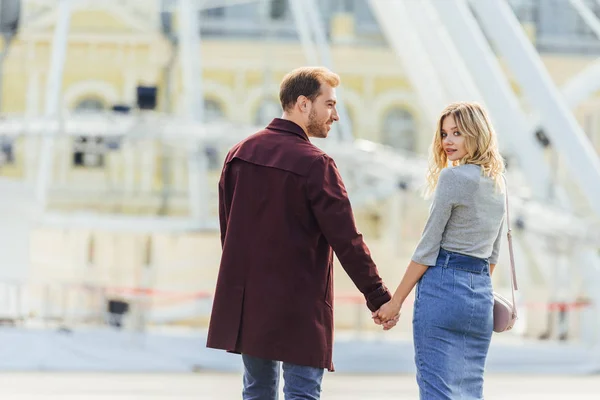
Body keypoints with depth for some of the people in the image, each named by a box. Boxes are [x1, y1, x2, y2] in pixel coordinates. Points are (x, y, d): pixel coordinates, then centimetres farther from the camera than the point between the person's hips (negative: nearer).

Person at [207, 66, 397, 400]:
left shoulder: (239, 154, 6)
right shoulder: (315, 165, -14)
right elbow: (347, 241, -14)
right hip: (299, 308, -7)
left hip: (245, 304, 7)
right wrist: (380, 298, -7)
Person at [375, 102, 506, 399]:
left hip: (442, 288, -8)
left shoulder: (453, 177, -10)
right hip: (481, 296, 8)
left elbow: (428, 247, -10)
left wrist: (396, 301, -6)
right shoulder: (497, 184, 14)